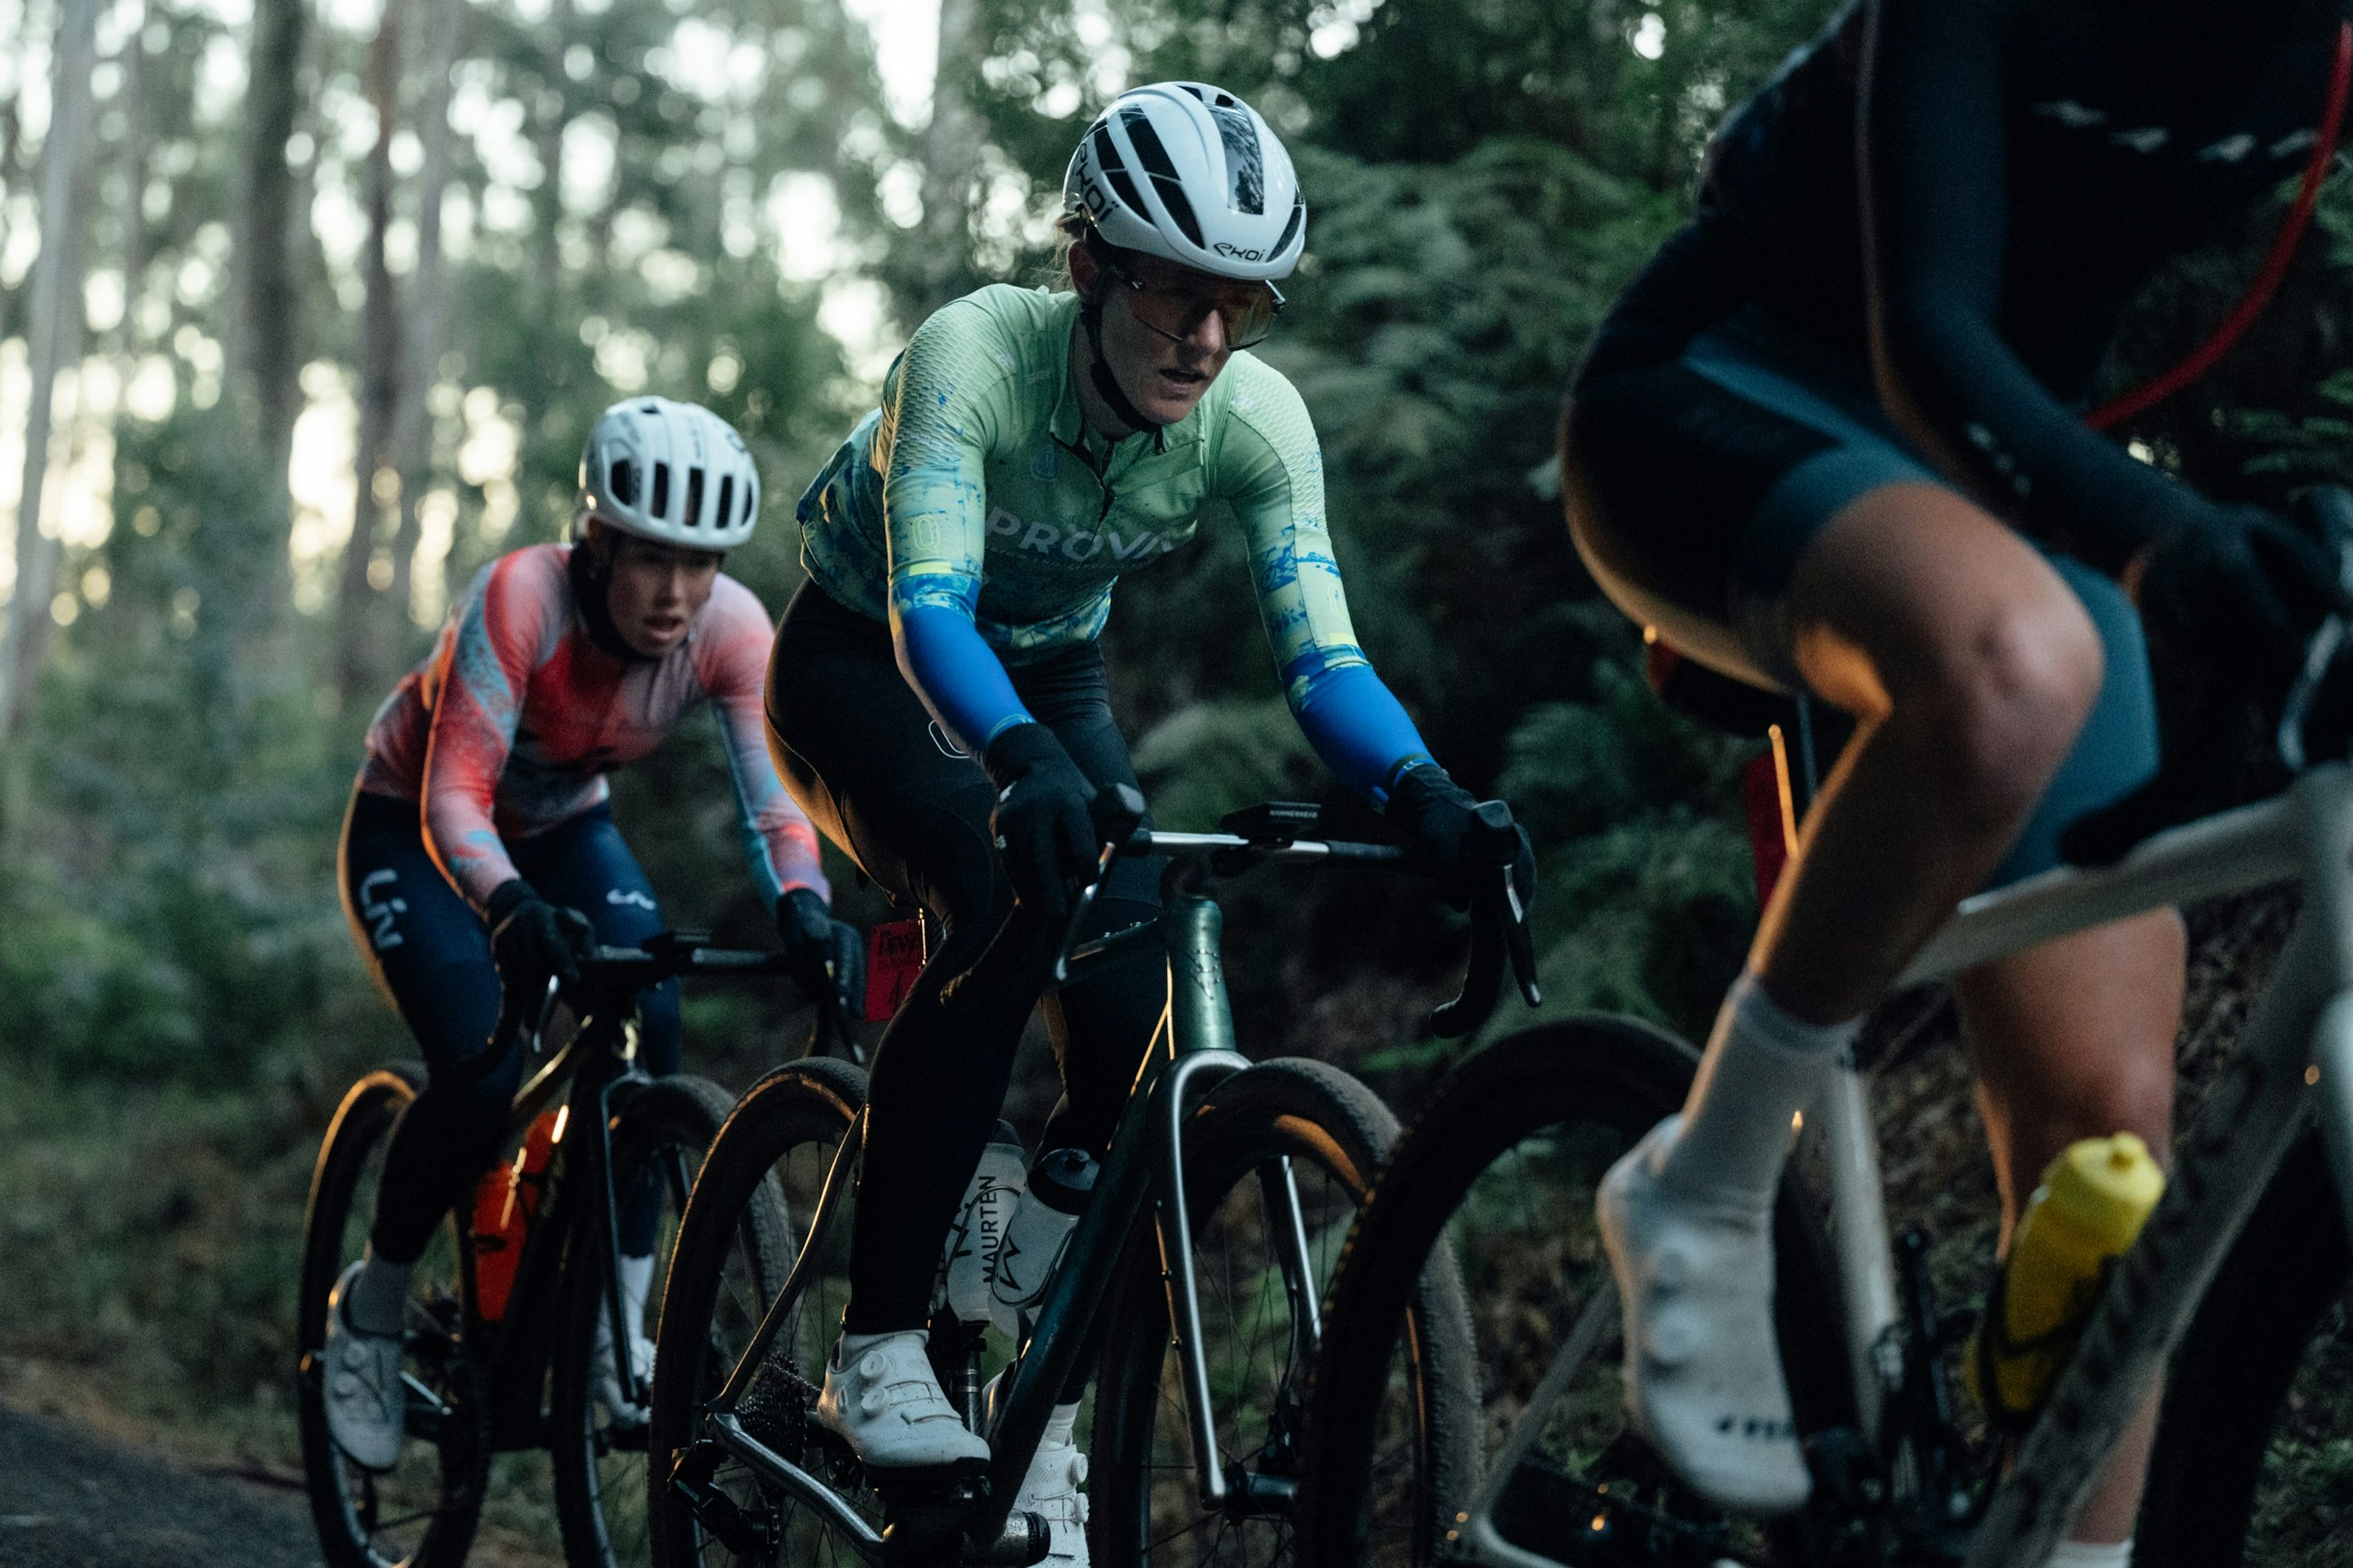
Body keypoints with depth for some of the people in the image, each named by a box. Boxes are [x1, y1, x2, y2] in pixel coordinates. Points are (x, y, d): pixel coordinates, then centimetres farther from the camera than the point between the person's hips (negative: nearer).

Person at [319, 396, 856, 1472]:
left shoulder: (729, 630, -24)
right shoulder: (520, 599, -35)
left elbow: (774, 796, -32)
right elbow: (455, 797, -40)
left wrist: (803, 910, -53)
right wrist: (510, 908, -59)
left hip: (564, 829, 4)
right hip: (413, 830, -4)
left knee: (649, 1026, -22)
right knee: (482, 1076, -23)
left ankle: (621, 1332, -10)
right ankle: (370, 1310, 3)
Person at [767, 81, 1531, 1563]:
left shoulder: (1257, 419, -23)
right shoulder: (974, 355, -34)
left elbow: (1322, 653, -28)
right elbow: (929, 608, -45)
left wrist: (1429, 802, -47)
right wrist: (1022, 763, -65)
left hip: (1048, 675, 4)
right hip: (867, 663, -4)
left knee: (1129, 1016, -15)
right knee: (1004, 906, -33)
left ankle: (1044, 1424, 2)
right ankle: (878, 1349, -23)